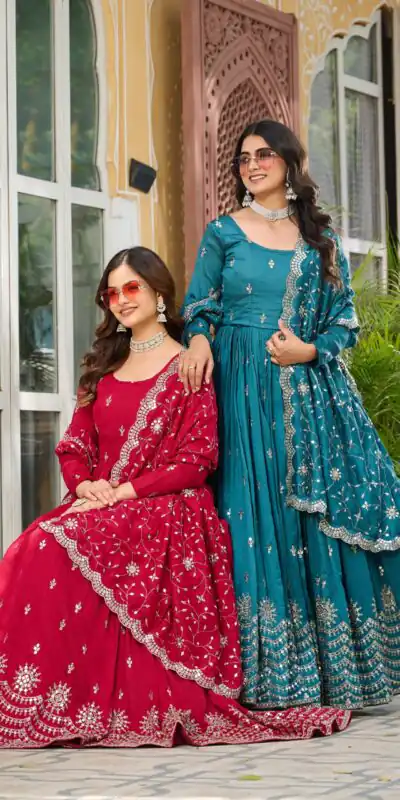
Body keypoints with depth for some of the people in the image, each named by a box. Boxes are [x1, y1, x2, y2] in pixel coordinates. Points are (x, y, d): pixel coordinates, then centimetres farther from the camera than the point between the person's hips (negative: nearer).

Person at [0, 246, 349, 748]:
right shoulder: (103, 368, 20)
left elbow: (197, 459, -6)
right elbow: (73, 445, 16)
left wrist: (120, 492, -14)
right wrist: (84, 486, -7)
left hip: (167, 511, -5)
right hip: (98, 508, 5)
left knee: (59, 549, -32)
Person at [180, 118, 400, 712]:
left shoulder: (321, 237, 12)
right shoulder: (223, 233, 9)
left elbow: (345, 321, 11)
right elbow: (200, 307, 8)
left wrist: (310, 349, -7)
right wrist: (199, 339, -13)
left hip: (312, 389, 2)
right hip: (245, 392, -2)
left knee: (325, 510, -5)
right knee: (257, 515, -7)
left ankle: (333, 666, 3)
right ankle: (268, 678, -2)